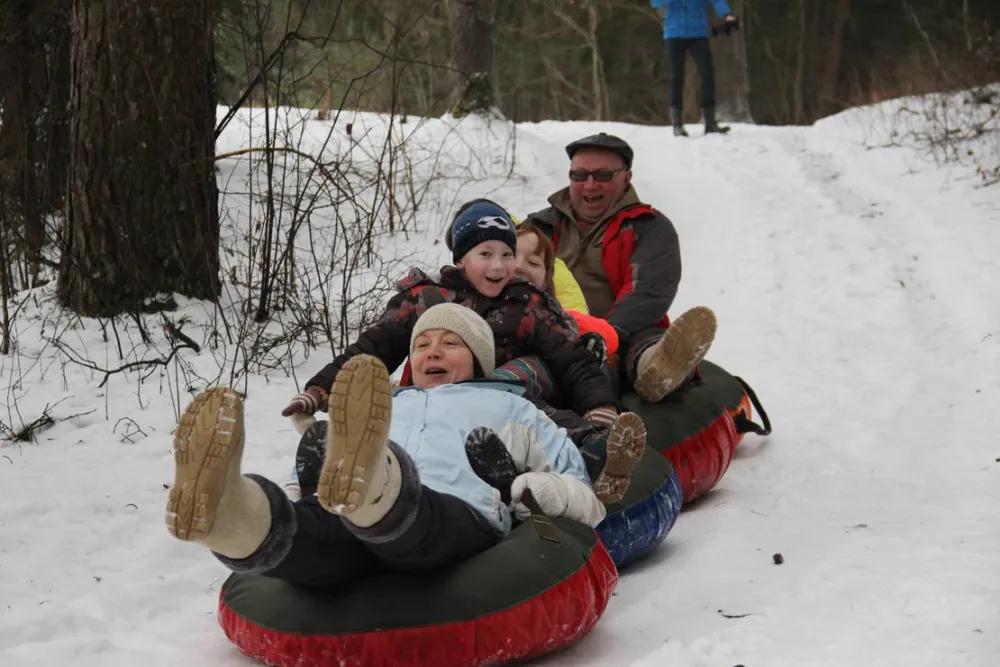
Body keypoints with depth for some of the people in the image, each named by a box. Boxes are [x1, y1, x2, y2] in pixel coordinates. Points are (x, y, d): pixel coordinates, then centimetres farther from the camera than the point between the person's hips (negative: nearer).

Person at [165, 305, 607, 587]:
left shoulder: (506, 406, 37)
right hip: (353, 539, 2)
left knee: (411, 514, -42)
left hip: (462, 518, -2)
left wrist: (545, 492, 3)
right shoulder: (391, 406, 44)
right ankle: (232, 517, -69)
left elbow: (583, 486, 26)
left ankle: (372, 487, -76)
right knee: (317, 524, -37)